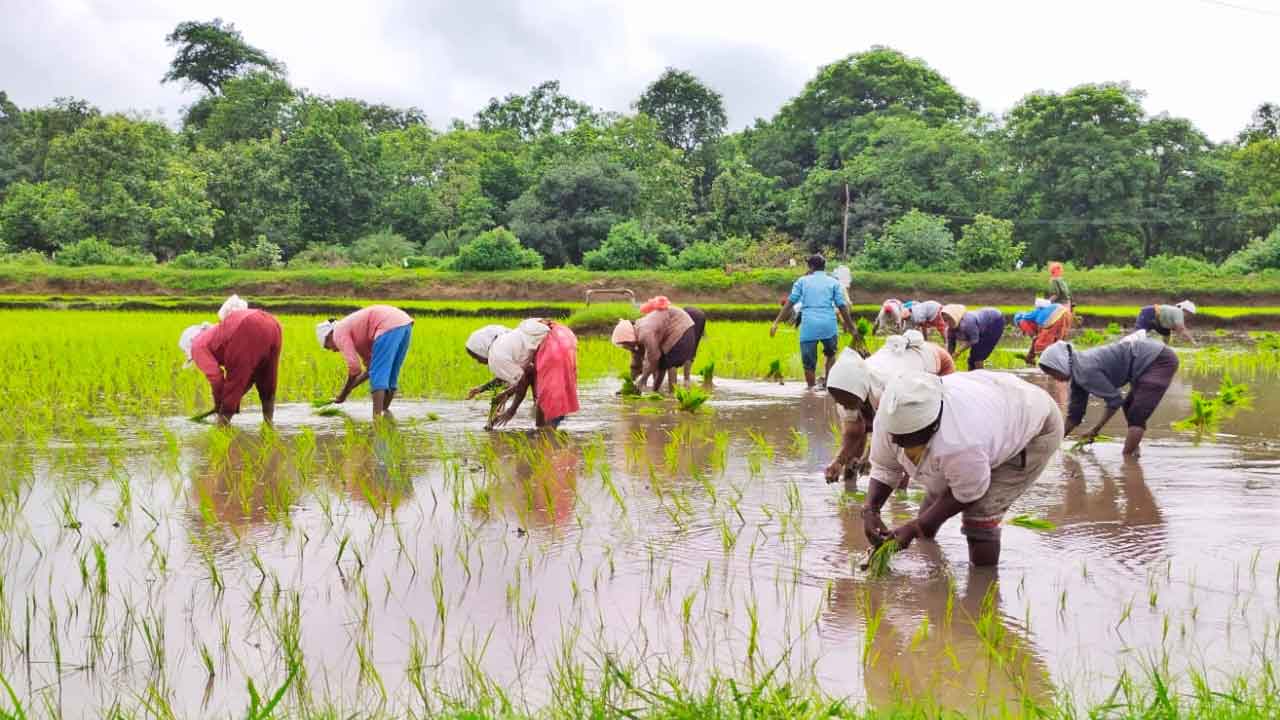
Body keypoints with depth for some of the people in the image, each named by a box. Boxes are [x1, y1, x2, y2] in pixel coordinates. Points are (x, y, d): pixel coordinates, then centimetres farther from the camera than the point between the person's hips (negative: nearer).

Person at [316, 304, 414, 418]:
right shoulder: (358, 335, 33)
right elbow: (370, 368, 35)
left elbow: (355, 368, -2)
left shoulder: (338, 334, 8)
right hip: (405, 324, 9)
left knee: (378, 376, -6)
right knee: (390, 375, 19)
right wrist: (348, 389, 34)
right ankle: (383, 413, 24)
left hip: (389, 327, -9)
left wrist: (345, 392, 14)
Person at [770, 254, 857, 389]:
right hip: (829, 325, 1)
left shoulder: (802, 281, 13)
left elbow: (789, 303, 6)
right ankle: (826, 380, 7)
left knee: (809, 364, 6)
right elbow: (842, 307, 6)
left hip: (808, 326, -1)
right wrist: (852, 329, 10)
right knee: (831, 355, 24)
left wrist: (776, 322, 5)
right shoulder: (834, 282, 13)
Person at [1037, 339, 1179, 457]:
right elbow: (1074, 414, 16)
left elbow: (1115, 400, -15)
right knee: (1129, 406, 25)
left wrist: (1096, 429, -5)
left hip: (1159, 360, -11)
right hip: (1153, 359, 11)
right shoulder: (1078, 373, 9)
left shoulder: (1086, 370, -20)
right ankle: (1133, 453, 30)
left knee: (1136, 416, -13)